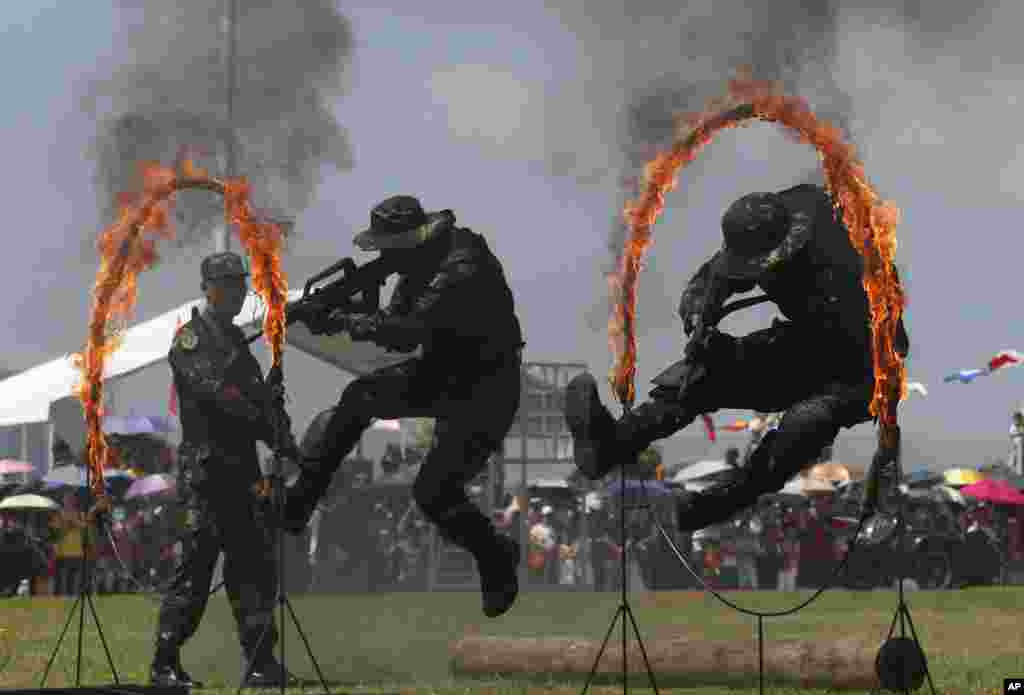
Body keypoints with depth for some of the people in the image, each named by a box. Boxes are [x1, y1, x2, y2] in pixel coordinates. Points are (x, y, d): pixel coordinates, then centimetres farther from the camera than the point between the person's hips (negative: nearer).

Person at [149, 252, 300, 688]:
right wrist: (271, 425, -26)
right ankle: (165, 665, -4)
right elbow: (215, 389, -20)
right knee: (195, 566, -9)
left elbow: (259, 397, 21)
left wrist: (282, 436, 2)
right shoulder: (190, 339, -4)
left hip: (241, 469, 8)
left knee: (255, 566, 5)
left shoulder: (237, 341, 21)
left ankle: (260, 664, 8)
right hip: (204, 468, -8)